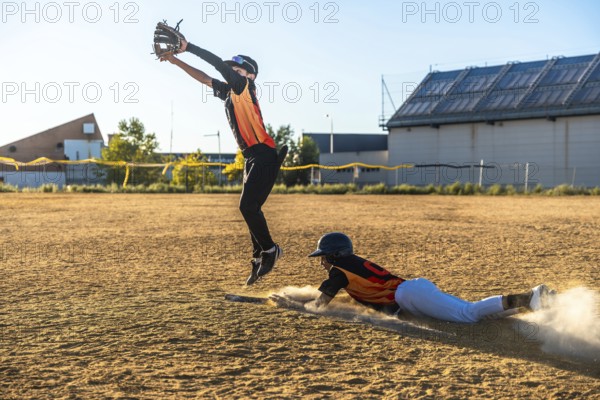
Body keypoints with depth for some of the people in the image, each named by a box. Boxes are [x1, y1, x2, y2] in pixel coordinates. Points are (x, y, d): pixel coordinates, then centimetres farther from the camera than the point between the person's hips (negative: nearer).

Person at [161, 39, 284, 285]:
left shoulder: (245, 86, -6)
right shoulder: (228, 91, 17)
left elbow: (219, 64, -15)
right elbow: (205, 78, 21)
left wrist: (187, 47, -15)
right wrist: (177, 61, 13)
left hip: (264, 155, -10)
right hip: (251, 157, 10)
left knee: (248, 206, -14)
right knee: (250, 209, 10)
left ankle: (269, 249, 0)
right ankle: (260, 258, 17)